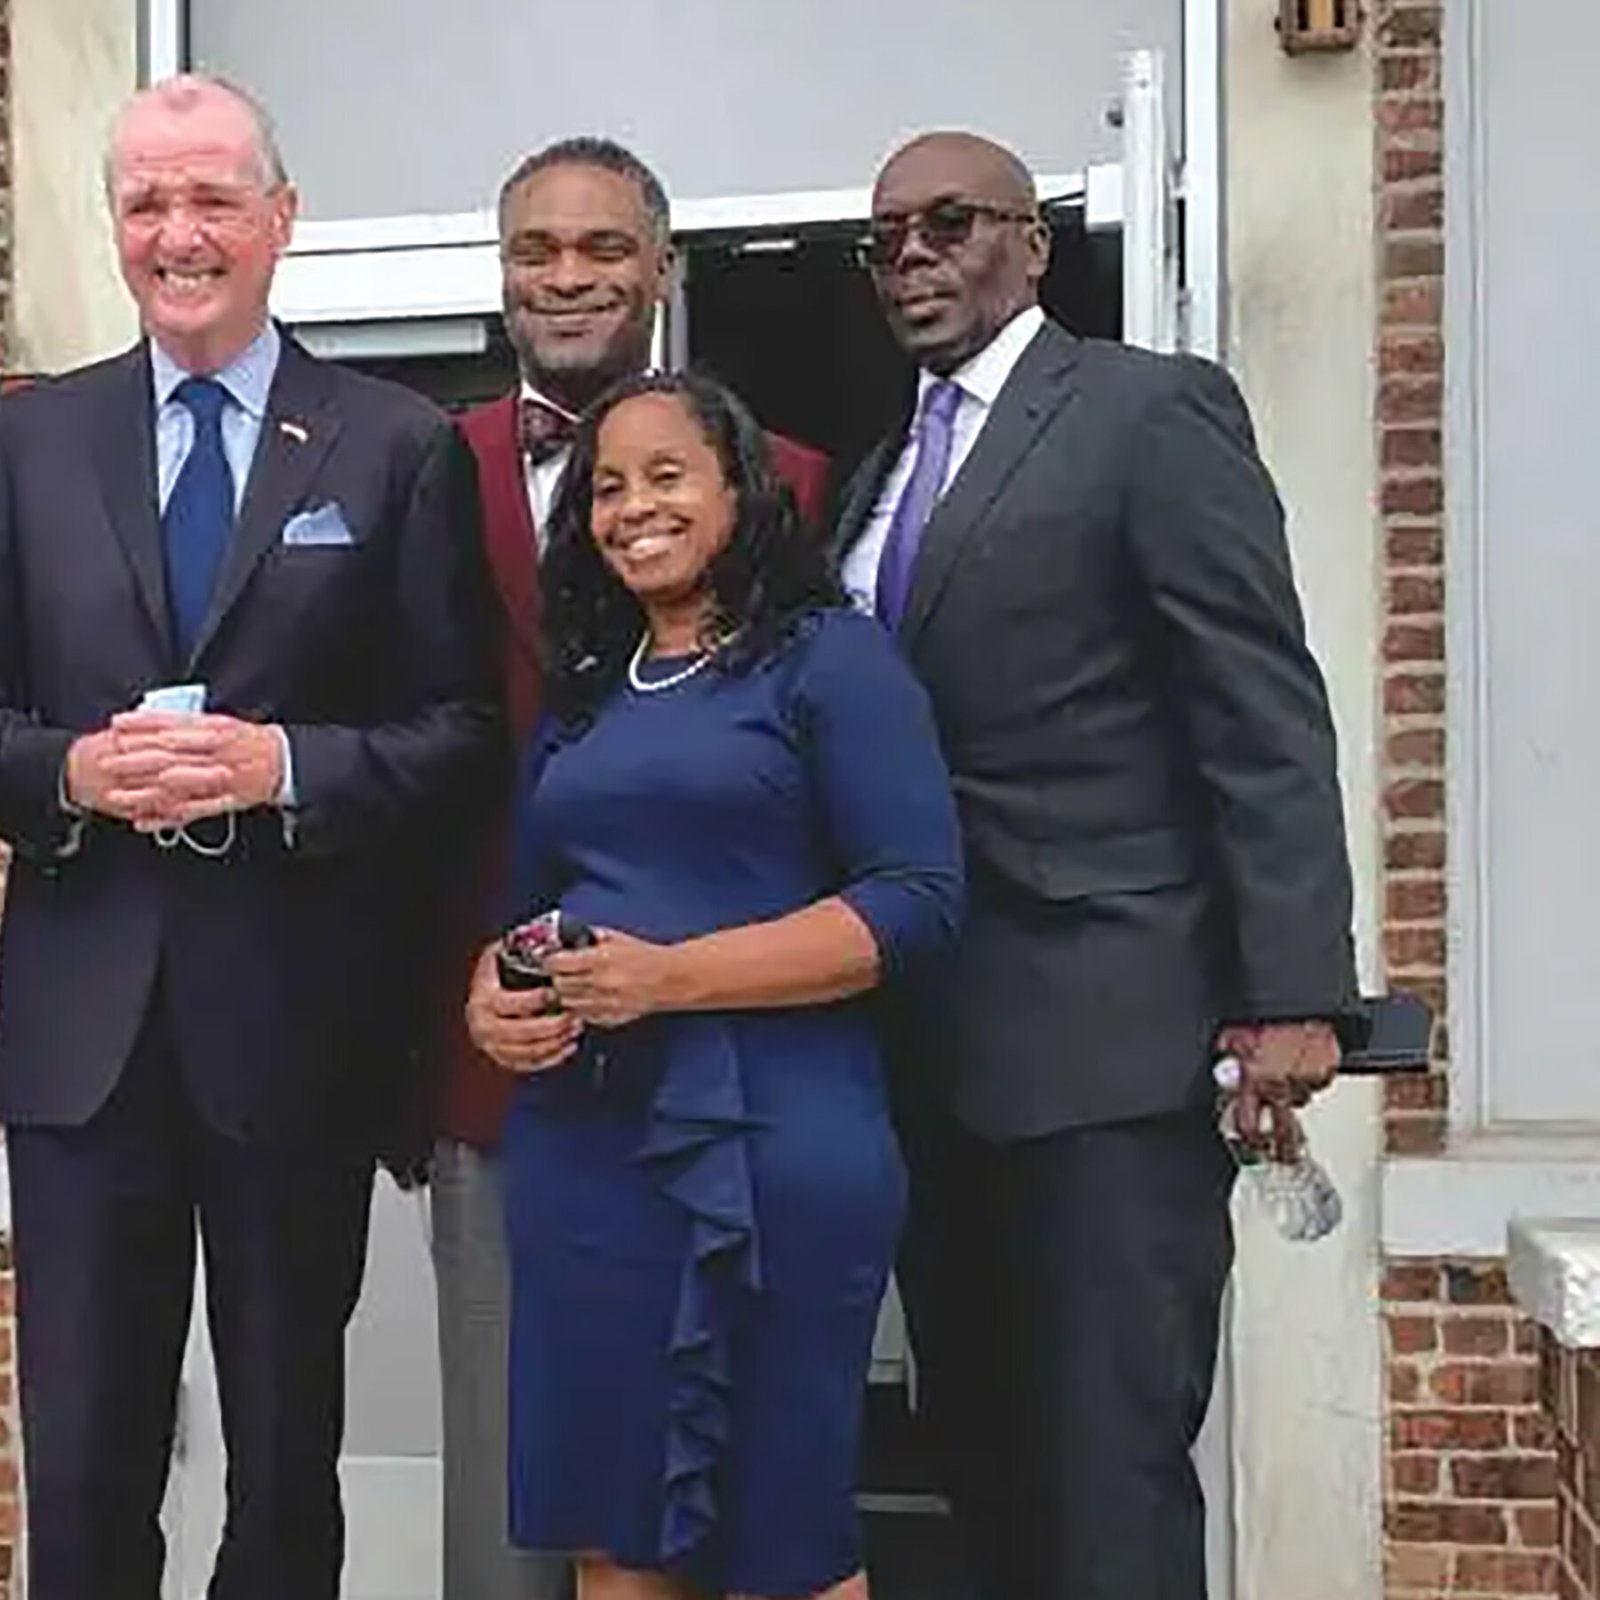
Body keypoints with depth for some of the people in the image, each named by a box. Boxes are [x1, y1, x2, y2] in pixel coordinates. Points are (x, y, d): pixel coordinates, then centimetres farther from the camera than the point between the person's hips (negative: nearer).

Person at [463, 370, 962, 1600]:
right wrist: (491, 1002, -2)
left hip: (776, 1145, -5)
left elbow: (917, 898, -11)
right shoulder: (583, 692, 17)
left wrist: (667, 976, -18)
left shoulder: (830, 657, -2)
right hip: (580, 1143, 6)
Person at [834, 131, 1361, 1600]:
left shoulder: (1154, 412, -3)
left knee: (1105, 1477, -6)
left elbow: (1266, 717, -10)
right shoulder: (885, 474, 19)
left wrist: (1293, 990, -16)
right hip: (937, 1043, 7)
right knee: (981, 1450, 13)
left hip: (1107, 1032, -7)